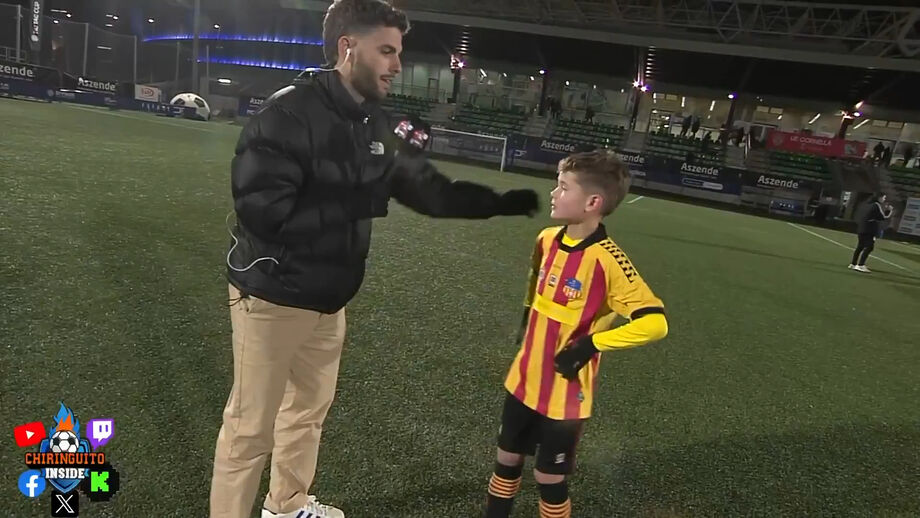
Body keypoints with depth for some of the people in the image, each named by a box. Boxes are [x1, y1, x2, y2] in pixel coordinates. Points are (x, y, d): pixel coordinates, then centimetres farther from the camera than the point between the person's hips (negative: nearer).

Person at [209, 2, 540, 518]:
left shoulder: (376, 124, 4)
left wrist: (498, 202, 3)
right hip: (274, 296, -8)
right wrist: (357, 202, -22)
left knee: (310, 409, 23)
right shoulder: (289, 111, -21)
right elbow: (261, 207, -27)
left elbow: (426, 188, 10)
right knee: (251, 429, 6)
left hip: (329, 296, 8)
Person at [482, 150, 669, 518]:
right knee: (506, 461, 21)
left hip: (564, 393, -6)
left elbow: (655, 322, -27)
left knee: (549, 479, 11)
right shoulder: (547, 239, -3)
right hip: (524, 381, 6)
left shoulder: (607, 260, -24)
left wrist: (590, 344, -24)